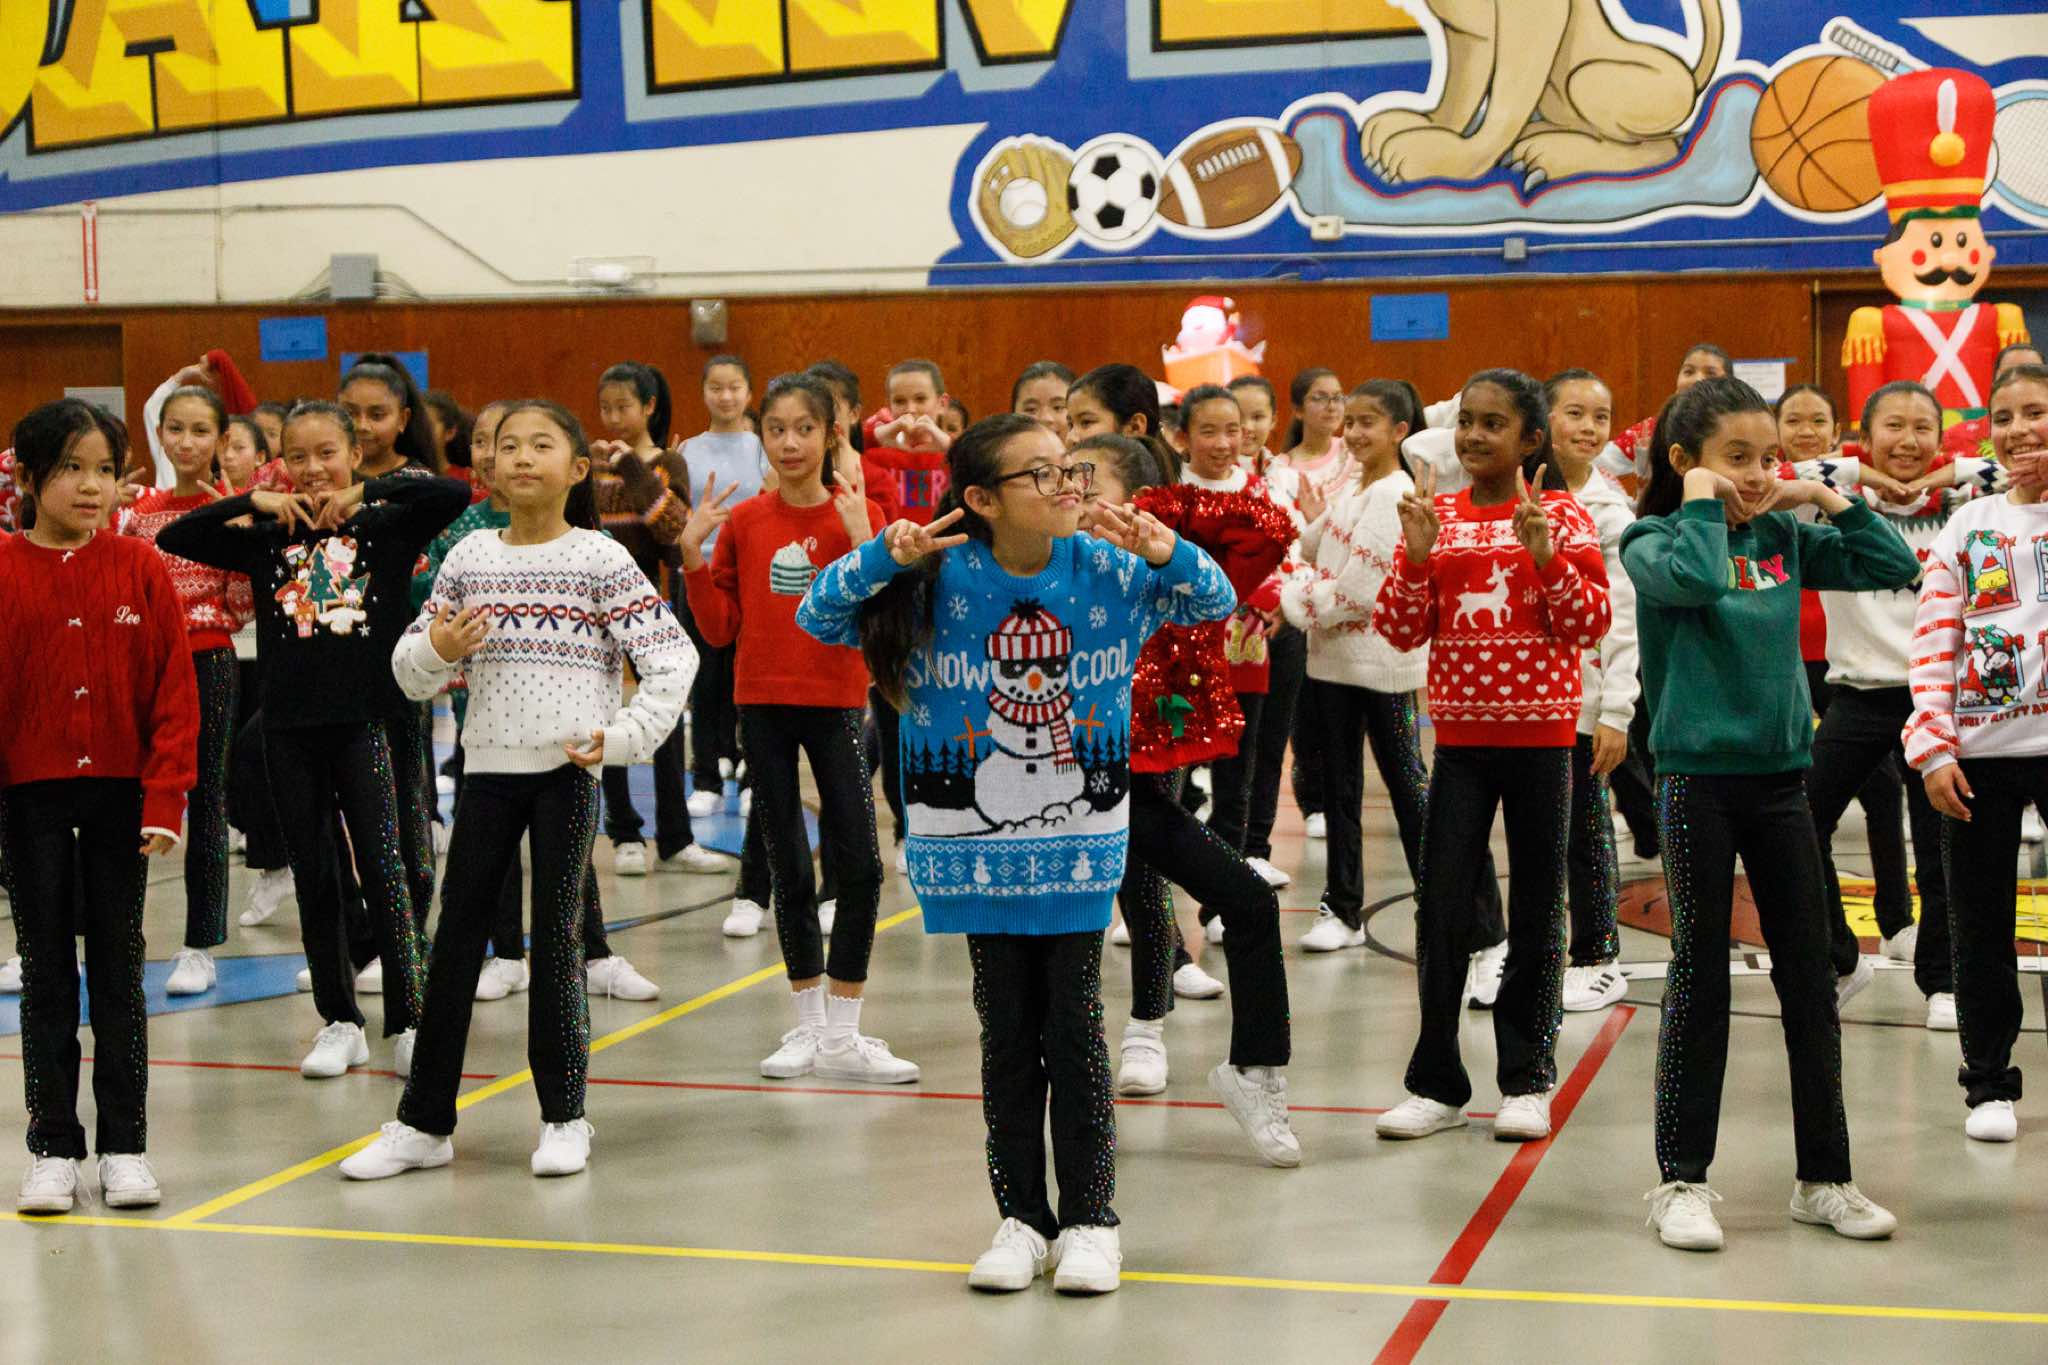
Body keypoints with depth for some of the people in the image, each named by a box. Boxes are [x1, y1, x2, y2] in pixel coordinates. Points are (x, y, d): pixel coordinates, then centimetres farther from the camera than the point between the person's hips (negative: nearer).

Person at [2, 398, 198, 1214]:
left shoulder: (140, 568, -3)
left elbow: (174, 689, -3)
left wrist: (165, 797, -9)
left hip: (119, 793, 1)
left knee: (118, 968, 8)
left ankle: (125, 1145, 15)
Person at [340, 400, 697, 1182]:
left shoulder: (601, 560, -4)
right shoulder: (468, 560, 6)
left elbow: (673, 660, -6)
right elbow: (411, 671, 9)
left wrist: (622, 737, -14)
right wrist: (437, 651, -12)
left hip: (568, 771, -3)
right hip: (489, 767, 3)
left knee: (558, 939, 2)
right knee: (456, 937, 5)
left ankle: (564, 1117, 15)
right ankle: (424, 1122, 13)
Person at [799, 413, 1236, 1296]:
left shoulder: (1107, 572, -5)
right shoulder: (941, 582, -10)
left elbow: (1217, 602, 4)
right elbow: (816, 618, -6)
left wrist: (1165, 553, -17)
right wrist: (886, 558, -24)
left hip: (1080, 844, 0)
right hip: (978, 844, 0)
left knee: (1074, 1031, 3)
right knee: (1007, 1034, 8)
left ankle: (1090, 1219, 15)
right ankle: (1021, 1217, 21)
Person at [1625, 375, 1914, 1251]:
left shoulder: (1784, 539, 6)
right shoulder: (1655, 541, -8)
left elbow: (1893, 567, 6)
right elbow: (1692, 578, -30)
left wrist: (1825, 498, 1)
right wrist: (1703, 504, -16)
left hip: (1779, 775, 5)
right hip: (1697, 776, -5)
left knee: (1811, 979, 8)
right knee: (1700, 978, 2)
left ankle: (1824, 1177, 19)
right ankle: (1681, 1179, 12)